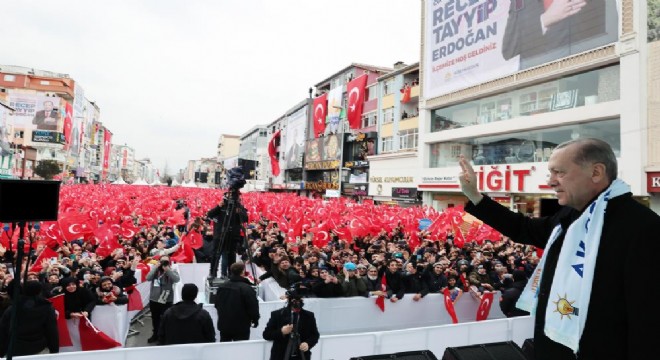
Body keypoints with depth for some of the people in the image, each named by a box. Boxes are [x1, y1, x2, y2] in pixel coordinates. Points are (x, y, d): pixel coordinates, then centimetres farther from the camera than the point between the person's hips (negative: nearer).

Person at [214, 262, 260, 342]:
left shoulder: (221, 286, -1)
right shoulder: (247, 288, -22)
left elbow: (217, 304, 11)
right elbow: (253, 307, -17)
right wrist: (255, 320, 2)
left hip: (223, 324, 6)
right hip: (241, 326, -6)